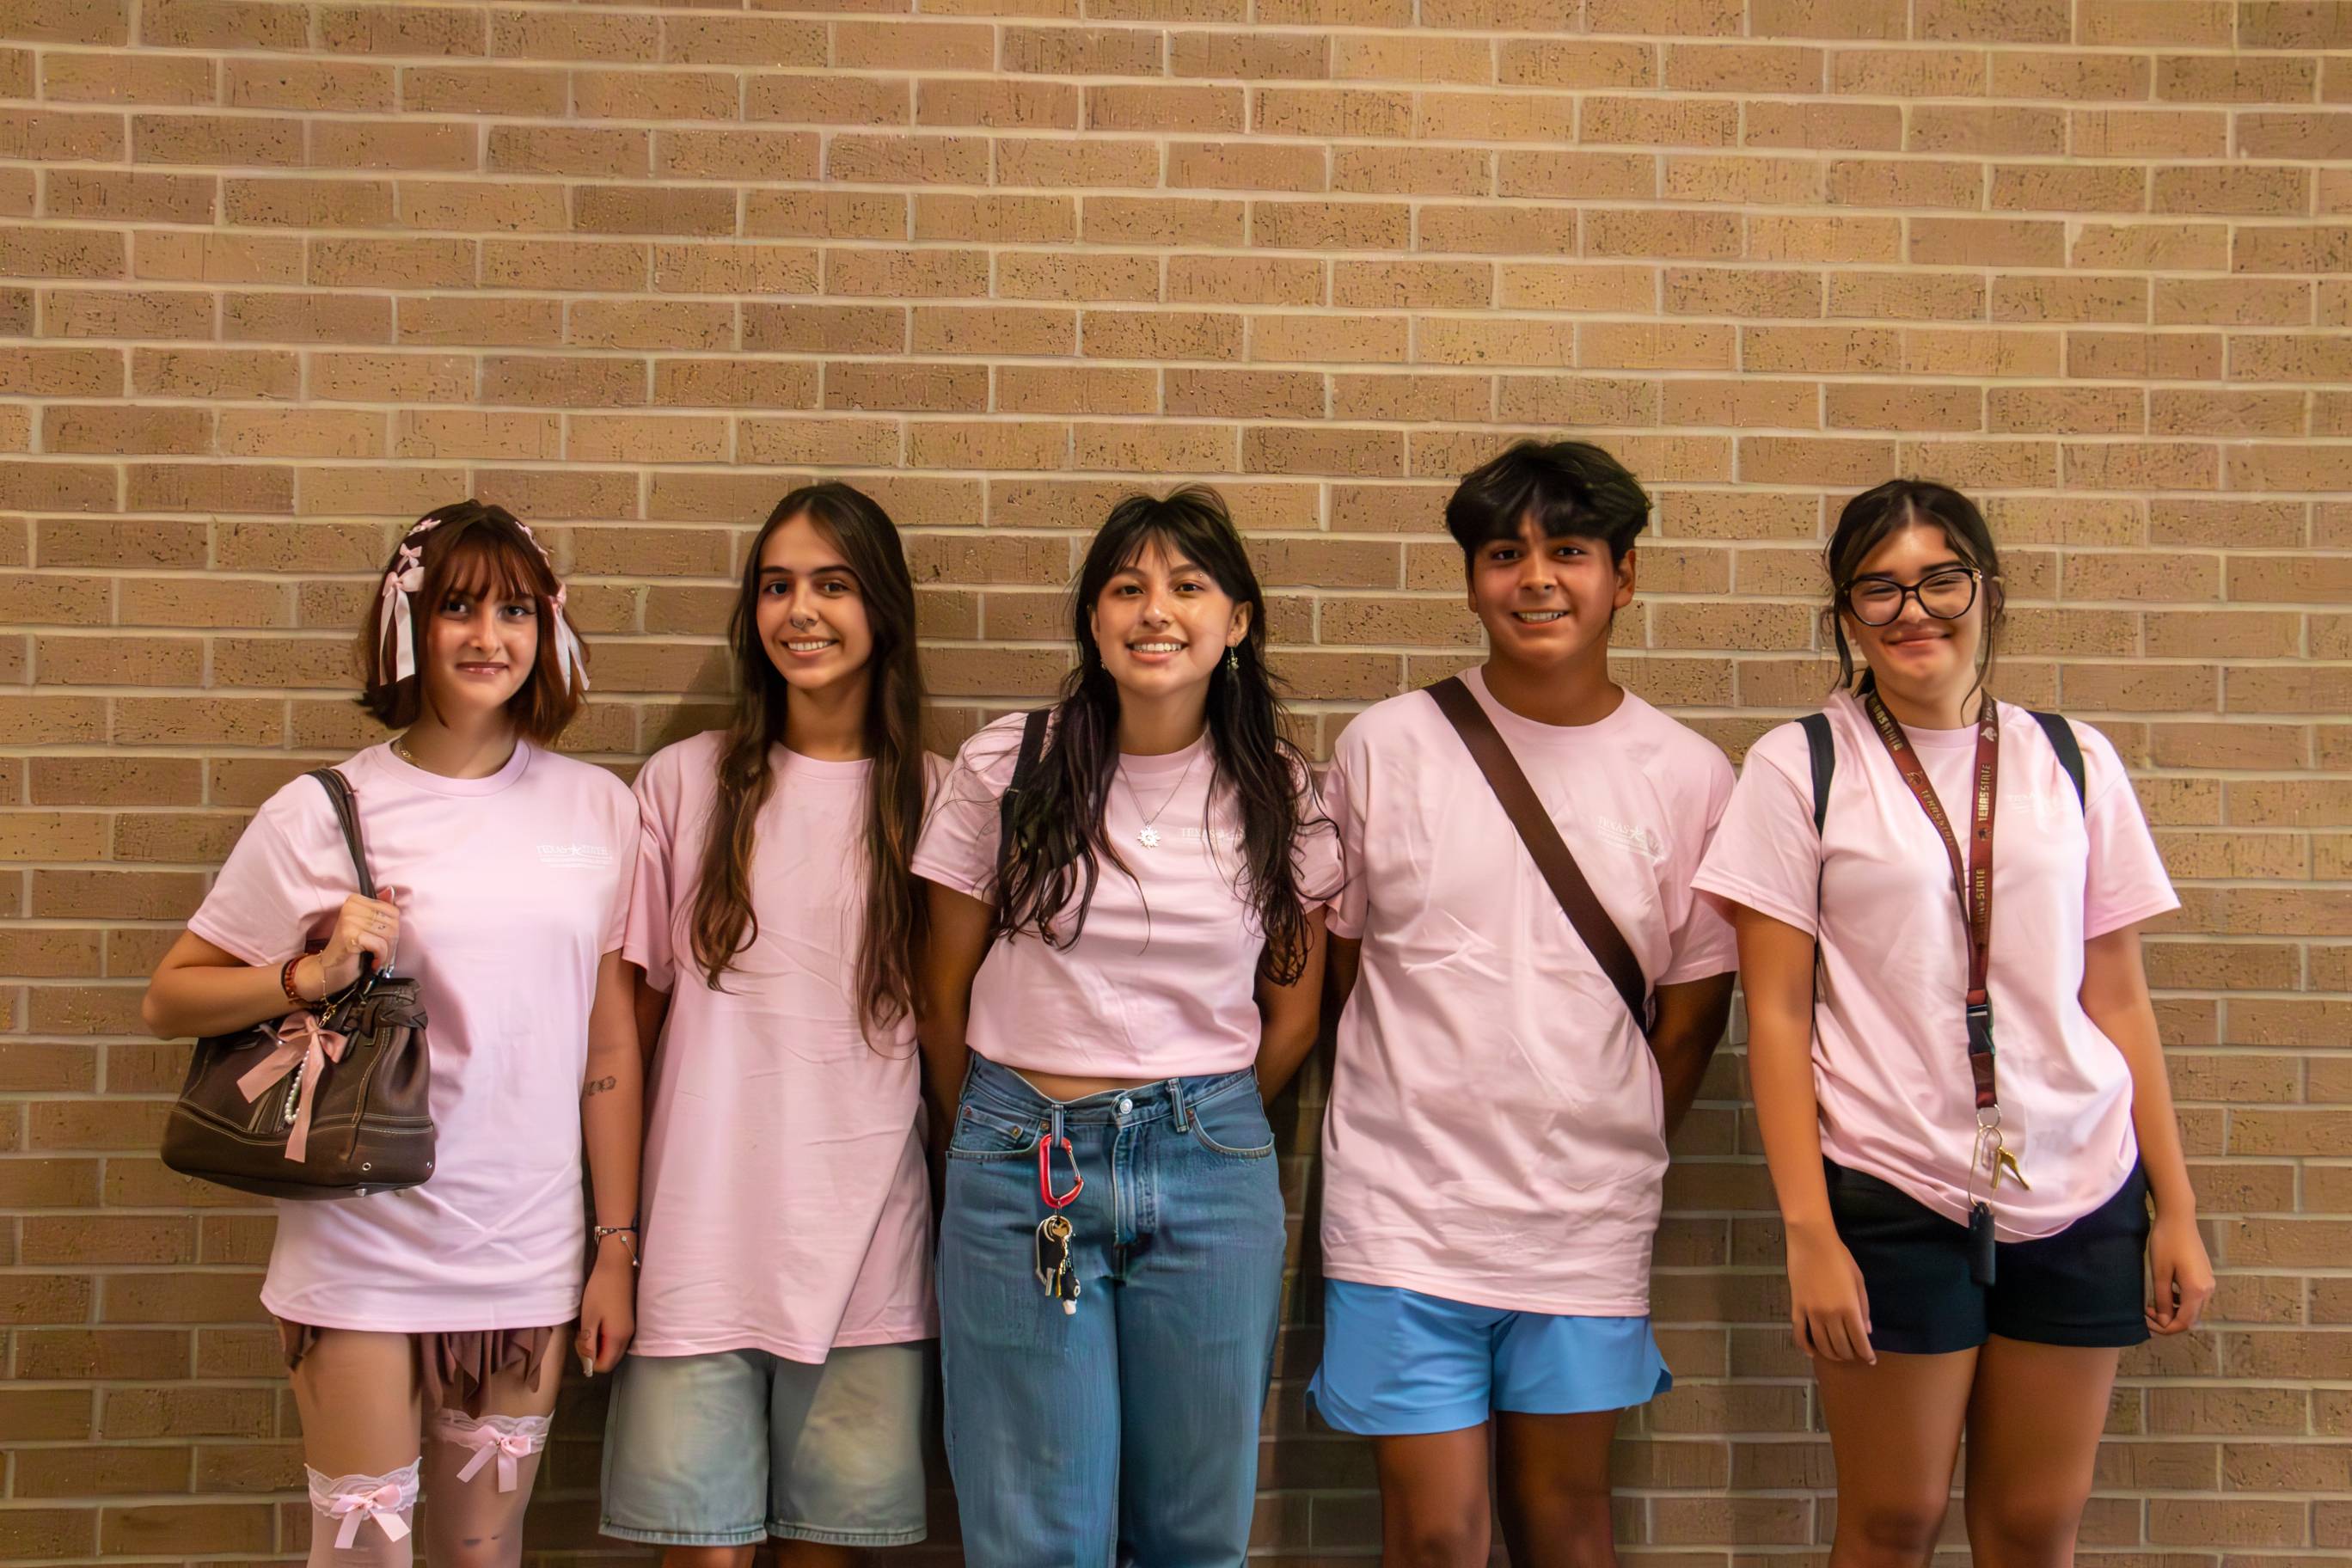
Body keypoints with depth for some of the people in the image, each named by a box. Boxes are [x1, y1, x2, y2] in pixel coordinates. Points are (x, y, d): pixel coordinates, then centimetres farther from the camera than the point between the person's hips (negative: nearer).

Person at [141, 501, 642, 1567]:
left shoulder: (598, 808, 3)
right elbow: (169, 999, 1)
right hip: (364, 1253, -2)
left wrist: (617, 1247, 6)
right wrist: (308, 977, -17)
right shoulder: (325, 811, -4)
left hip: (527, 1257, 2)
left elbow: (609, 1041, 6)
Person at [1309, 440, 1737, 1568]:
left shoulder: (1688, 776, 0)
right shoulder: (1383, 747, -2)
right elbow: (1331, 961, 6)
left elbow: (1694, 1000, 8)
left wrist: (1616, 1155, 9)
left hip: (1588, 1220, 1)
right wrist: (1415, 1116, 6)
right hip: (1403, 1210, -1)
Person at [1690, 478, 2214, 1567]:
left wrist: (2176, 1210, 5)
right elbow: (1775, 1013, -4)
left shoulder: (2073, 763, 6)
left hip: (2080, 1196, 3)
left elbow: (2118, 999, 8)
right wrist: (1808, 1228, -10)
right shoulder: (1800, 766, -2)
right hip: (1889, 1193, -2)